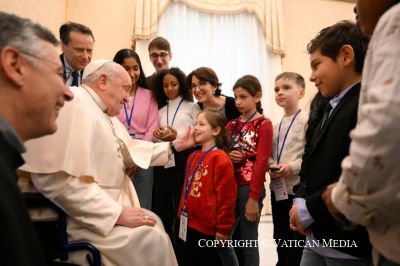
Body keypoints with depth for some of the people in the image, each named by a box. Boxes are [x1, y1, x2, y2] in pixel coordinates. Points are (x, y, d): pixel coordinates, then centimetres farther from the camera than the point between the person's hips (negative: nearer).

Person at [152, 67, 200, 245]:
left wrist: (176, 136, -15)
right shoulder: (160, 109, 18)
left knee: (182, 204, 0)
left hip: (183, 159, -4)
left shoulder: (191, 106, 5)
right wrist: (157, 135, -3)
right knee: (161, 204, 8)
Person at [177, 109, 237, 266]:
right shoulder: (193, 157, 10)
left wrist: (223, 227, -15)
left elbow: (226, 196, -18)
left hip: (208, 228, -8)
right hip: (188, 225, 8)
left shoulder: (220, 158, -16)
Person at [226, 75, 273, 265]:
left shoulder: (264, 124, -6)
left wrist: (253, 197, -17)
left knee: (248, 241, 3)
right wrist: (228, 155, -7)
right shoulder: (232, 125, 11)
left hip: (249, 188, -6)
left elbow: (261, 162, -12)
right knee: (230, 238, 13)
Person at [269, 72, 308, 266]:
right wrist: (271, 167, -5)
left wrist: (293, 167, -23)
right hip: (277, 188, 7)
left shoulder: (306, 121, -10)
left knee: (296, 240, 5)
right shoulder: (276, 126, 11)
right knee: (280, 237, 20)